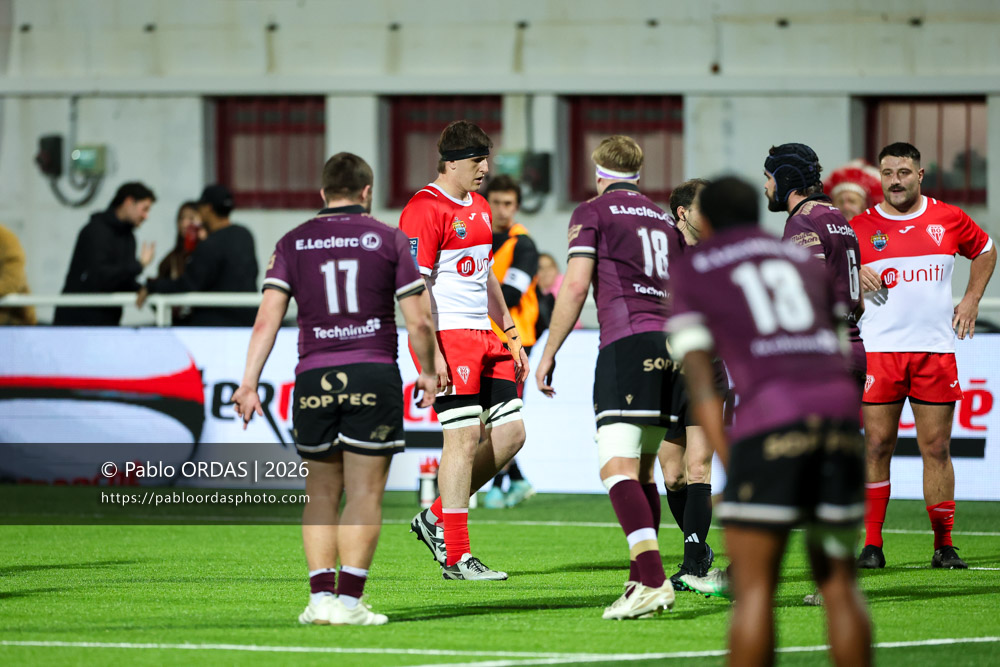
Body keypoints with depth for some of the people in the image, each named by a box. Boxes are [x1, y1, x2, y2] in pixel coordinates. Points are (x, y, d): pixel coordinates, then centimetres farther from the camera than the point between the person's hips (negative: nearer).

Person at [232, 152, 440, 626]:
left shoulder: (293, 243, 7)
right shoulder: (388, 240, 4)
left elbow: (267, 318, -2)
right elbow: (419, 321, 2)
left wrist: (249, 382, -2)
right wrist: (428, 374, 16)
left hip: (314, 379, 2)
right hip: (374, 374, -2)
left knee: (321, 495, 12)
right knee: (365, 495, 1)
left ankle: (321, 596, 2)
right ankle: (349, 600, -5)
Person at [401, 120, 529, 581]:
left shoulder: (479, 207, 17)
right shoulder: (424, 210, -12)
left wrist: (511, 335, 24)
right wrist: (431, 355, -21)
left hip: (483, 338, 9)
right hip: (447, 337, -9)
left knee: (510, 433, 5)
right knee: (464, 439, -10)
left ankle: (437, 518, 17)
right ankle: (456, 558, -4)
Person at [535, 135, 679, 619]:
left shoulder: (592, 212, 5)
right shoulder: (664, 220, 24)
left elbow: (576, 287, -4)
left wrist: (548, 355, 2)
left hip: (627, 342, -7)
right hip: (672, 344, 7)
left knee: (617, 470, -14)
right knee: (642, 470, 16)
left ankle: (653, 581, -29)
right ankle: (642, 578, 16)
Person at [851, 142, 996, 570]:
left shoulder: (949, 220, 7)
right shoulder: (861, 227, 4)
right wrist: (854, 275, -8)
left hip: (936, 350, 1)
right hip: (880, 350, -1)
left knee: (936, 449, 1)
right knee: (877, 446, -3)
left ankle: (944, 546, 6)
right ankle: (871, 546, 2)